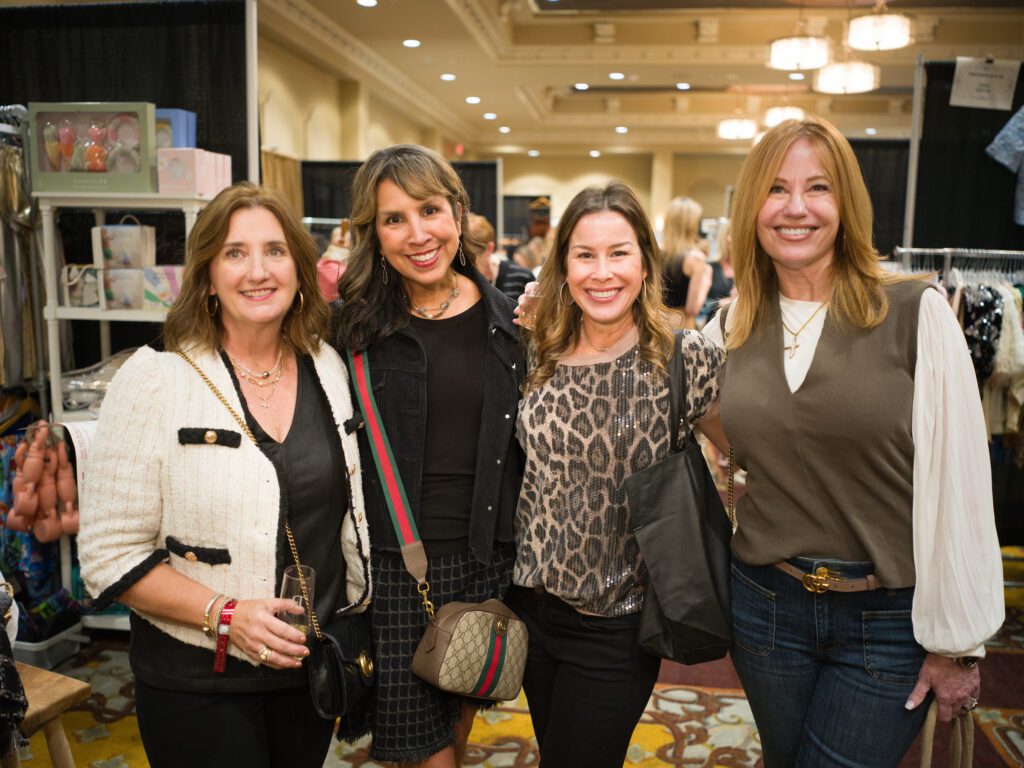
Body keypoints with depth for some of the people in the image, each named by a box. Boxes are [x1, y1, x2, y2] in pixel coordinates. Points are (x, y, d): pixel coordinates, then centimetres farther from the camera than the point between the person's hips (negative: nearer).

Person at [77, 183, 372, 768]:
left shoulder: (329, 369, 0)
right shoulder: (155, 381, -14)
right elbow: (110, 555, -12)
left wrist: (357, 621, 12)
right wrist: (225, 614, -22)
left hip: (314, 664, 4)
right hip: (197, 680, -4)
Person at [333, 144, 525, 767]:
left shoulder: (507, 322, 0)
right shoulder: (353, 327, -6)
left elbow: (526, 447, 8)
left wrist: (522, 548, 7)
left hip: (484, 558, 3)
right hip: (391, 563, -2)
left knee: (460, 710, 20)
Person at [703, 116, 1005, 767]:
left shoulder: (915, 312, -12)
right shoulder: (732, 325, 0)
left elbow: (957, 482, -12)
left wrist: (956, 641, -9)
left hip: (888, 619, -3)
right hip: (764, 603, 4)